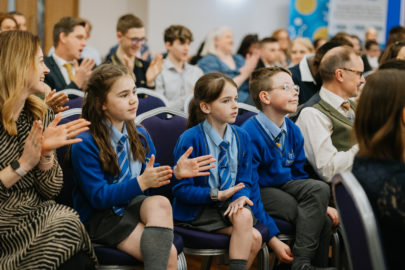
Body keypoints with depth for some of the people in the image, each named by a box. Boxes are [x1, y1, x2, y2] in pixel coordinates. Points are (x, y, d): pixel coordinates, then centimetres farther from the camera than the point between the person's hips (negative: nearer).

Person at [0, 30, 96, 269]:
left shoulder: (41, 116, 9)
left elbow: (51, 191, 7)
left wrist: (46, 153, -10)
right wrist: (23, 164, -17)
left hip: (39, 215, 4)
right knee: (65, 226, -26)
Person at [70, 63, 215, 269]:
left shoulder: (140, 136, 8)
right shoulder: (85, 144, -13)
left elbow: (153, 178, 11)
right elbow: (98, 197, -18)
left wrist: (175, 172, -10)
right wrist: (141, 182, -25)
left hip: (134, 206, 6)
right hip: (100, 218, -6)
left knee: (160, 203, -33)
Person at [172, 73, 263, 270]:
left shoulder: (241, 137, 4)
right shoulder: (190, 139, -13)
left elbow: (244, 180, 6)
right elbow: (181, 189, -14)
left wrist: (240, 197, -17)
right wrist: (217, 195, -23)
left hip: (227, 204, 5)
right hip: (194, 210, -5)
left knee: (244, 214, -29)